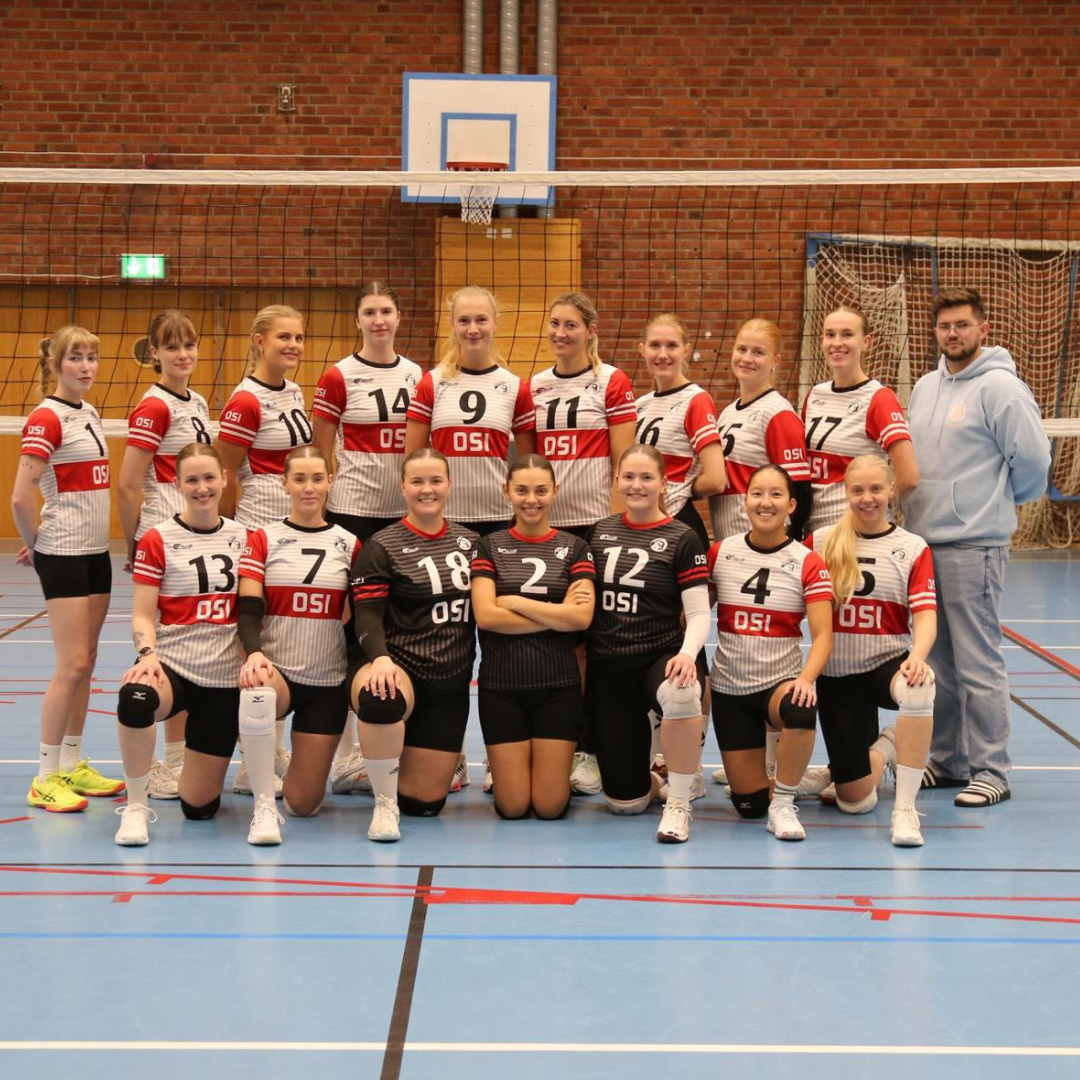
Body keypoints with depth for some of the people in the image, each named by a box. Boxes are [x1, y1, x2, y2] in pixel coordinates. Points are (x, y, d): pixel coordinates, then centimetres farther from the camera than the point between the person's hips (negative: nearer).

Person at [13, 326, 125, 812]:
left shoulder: (90, 413, 11)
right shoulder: (46, 418, -14)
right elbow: (20, 497, -20)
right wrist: (34, 544, -7)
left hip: (96, 551, 8)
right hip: (63, 554, -8)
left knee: (85, 663, 11)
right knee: (72, 665, -9)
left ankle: (73, 765, 19)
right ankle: (46, 777, -3)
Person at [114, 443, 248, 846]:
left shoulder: (245, 537, 6)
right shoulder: (157, 540, -3)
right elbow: (143, 615, -5)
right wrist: (147, 654, -25)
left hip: (226, 678, 2)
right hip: (173, 666, -2)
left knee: (199, 806, 0)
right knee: (136, 699, -41)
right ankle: (135, 807, -19)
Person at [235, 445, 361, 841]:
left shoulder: (349, 544, 7)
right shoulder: (263, 540, 2)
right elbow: (248, 610, -7)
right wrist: (254, 653, -28)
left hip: (327, 681, 2)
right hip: (275, 670, -2)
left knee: (304, 803, 0)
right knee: (257, 696, -42)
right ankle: (264, 805, -24)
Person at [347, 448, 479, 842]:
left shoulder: (470, 541, 9)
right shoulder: (382, 546, -3)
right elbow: (367, 615, -12)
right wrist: (380, 657, -30)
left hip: (451, 681, 4)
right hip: (397, 667, -4)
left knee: (425, 801, 0)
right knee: (381, 700, -44)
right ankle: (384, 805, -22)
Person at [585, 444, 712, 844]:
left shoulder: (681, 538, -3)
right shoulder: (600, 532, 8)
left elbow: (699, 614, -7)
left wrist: (687, 653, -27)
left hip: (661, 657, -3)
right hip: (607, 667, 3)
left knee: (679, 694, -43)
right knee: (625, 801, -3)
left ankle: (678, 802, -21)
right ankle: (652, 778, 36)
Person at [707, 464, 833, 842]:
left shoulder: (808, 563, -7)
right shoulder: (719, 553, 0)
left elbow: (822, 635, -13)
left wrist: (806, 678, -31)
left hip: (781, 681, -2)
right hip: (729, 686, 2)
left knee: (801, 710, -40)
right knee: (749, 805, 0)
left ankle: (783, 803, -17)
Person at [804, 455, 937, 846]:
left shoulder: (913, 548, -1)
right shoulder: (821, 542, 2)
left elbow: (925, 615, -11)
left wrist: (917, 656, -31)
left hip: (887, 663, -1)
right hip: (836, 674, 1)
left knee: (919, 690, -41)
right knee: (855, 801, -2)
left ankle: (905, 807, -28)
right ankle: (881, 750, 35)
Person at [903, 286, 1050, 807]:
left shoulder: (1000, 387, -9)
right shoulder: (925, 388, 15)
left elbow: (1033, 459, -11)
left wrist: (998, 501, 2)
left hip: (974, 545, -8)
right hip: (921, 542, 8)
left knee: (978, 663, -5)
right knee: (936, 661, 13)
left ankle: (990, 770, 2)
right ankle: (947, 761, 23)